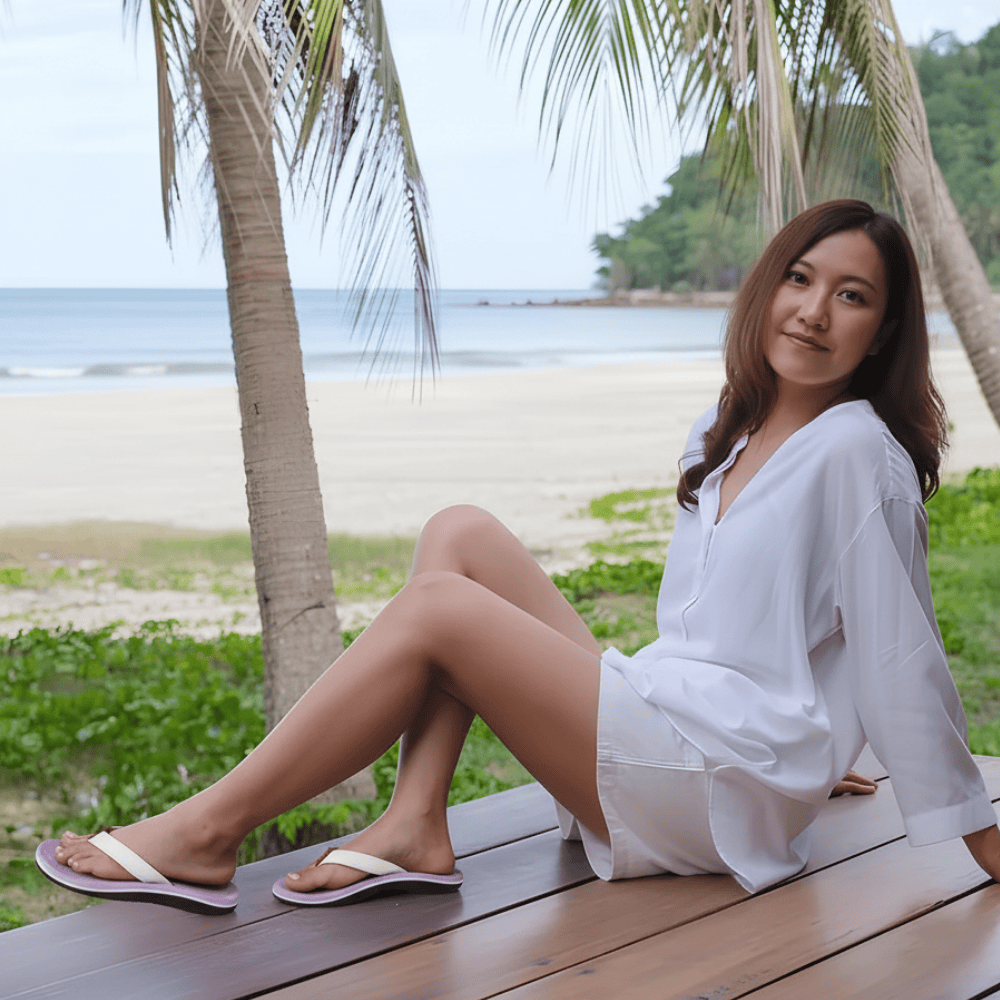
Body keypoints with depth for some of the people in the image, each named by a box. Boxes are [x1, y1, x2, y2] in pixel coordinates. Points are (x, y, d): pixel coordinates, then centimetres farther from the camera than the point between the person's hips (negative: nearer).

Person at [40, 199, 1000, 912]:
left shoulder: (856, 450, -10)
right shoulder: (721, 436, 15)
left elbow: (902, 652, -9)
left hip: (730, 791, -8)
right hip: (651, 724, 8)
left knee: (435, 608, -17)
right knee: (459, 533, -2)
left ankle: (206, 832, -11)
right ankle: (416, 825, -15)